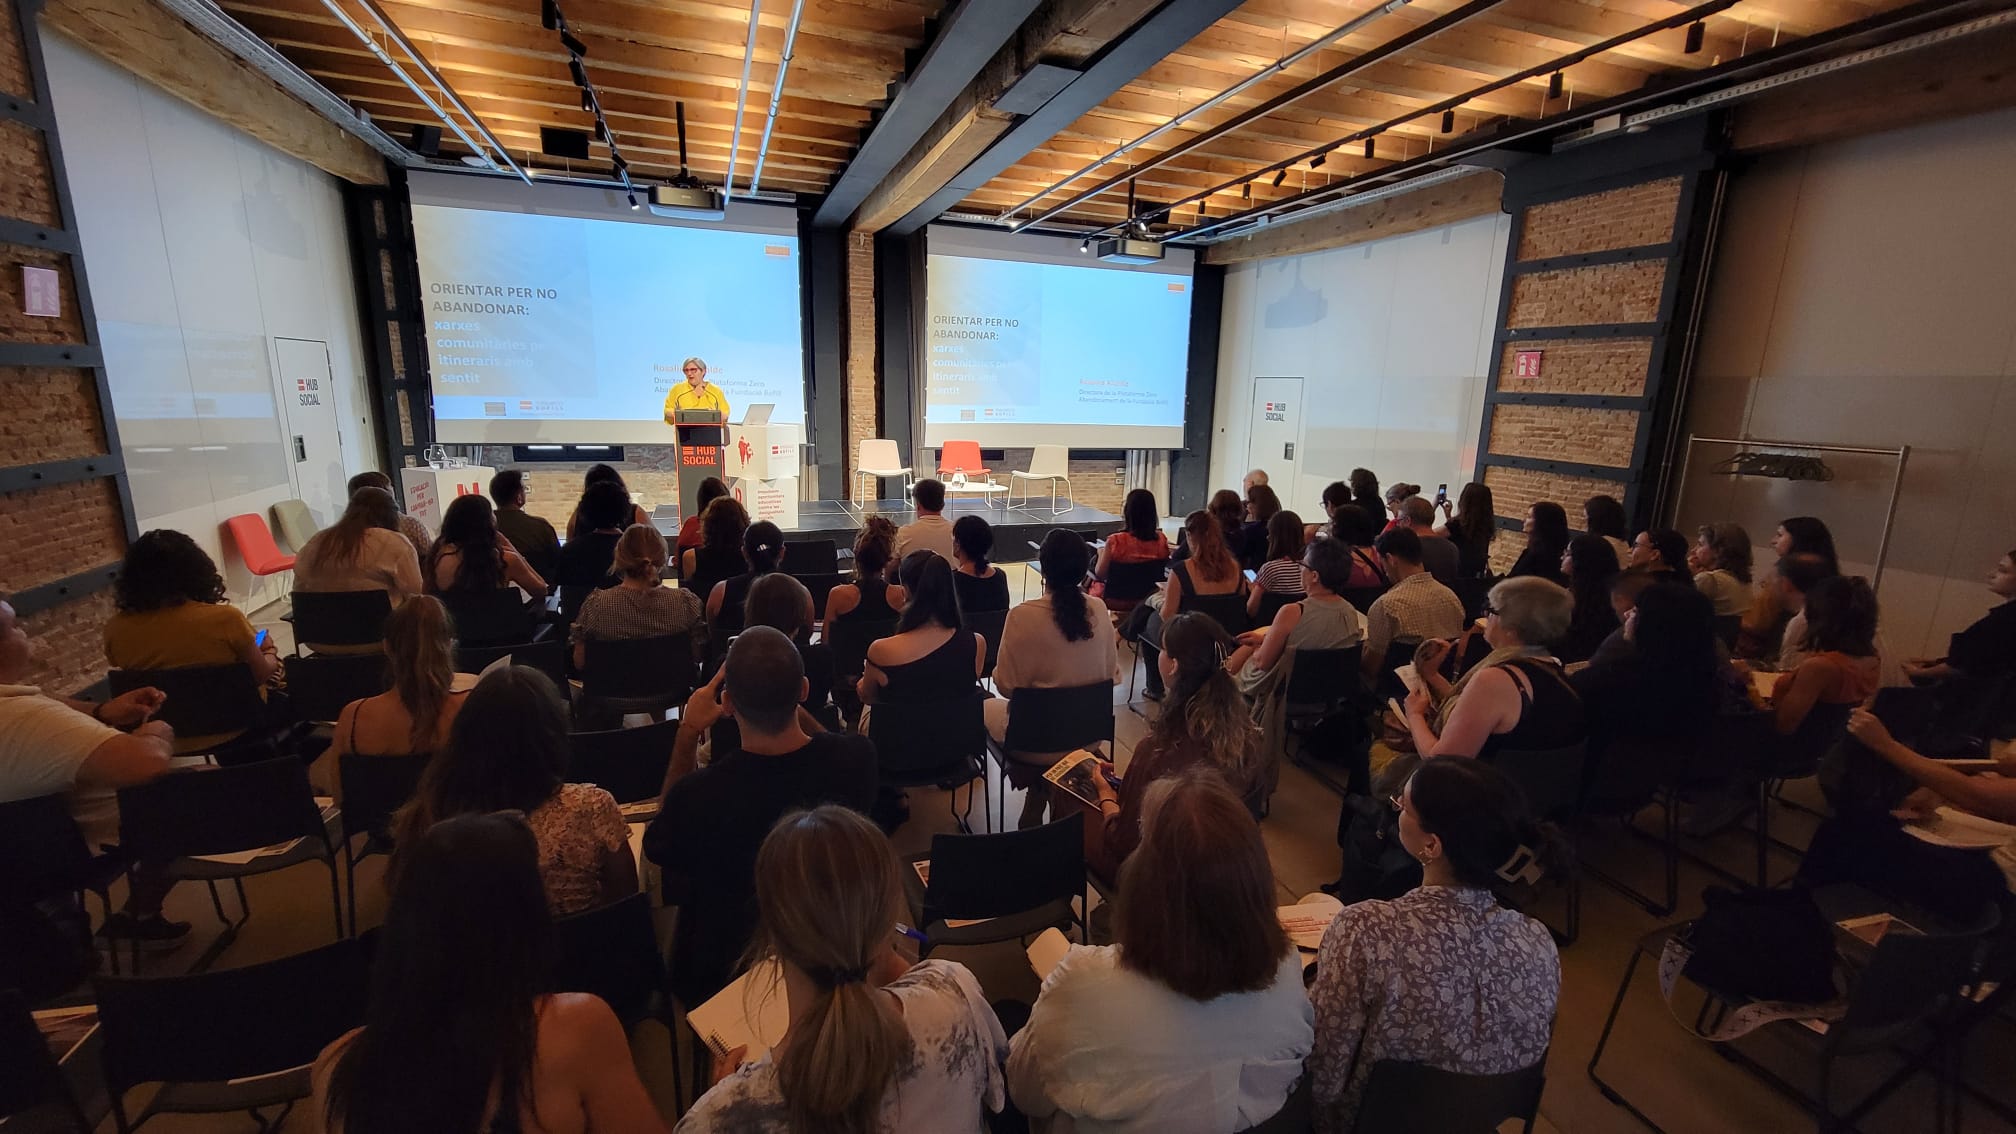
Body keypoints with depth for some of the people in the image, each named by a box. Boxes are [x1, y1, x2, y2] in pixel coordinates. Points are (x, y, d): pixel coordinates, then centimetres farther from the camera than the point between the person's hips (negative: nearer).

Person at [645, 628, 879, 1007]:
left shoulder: (697, 794, -36)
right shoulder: (857, 758, -28)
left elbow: (658, 847, -8)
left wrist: (688, 734, -13)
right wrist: (787, 702, -1)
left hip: (724, 972, -3)